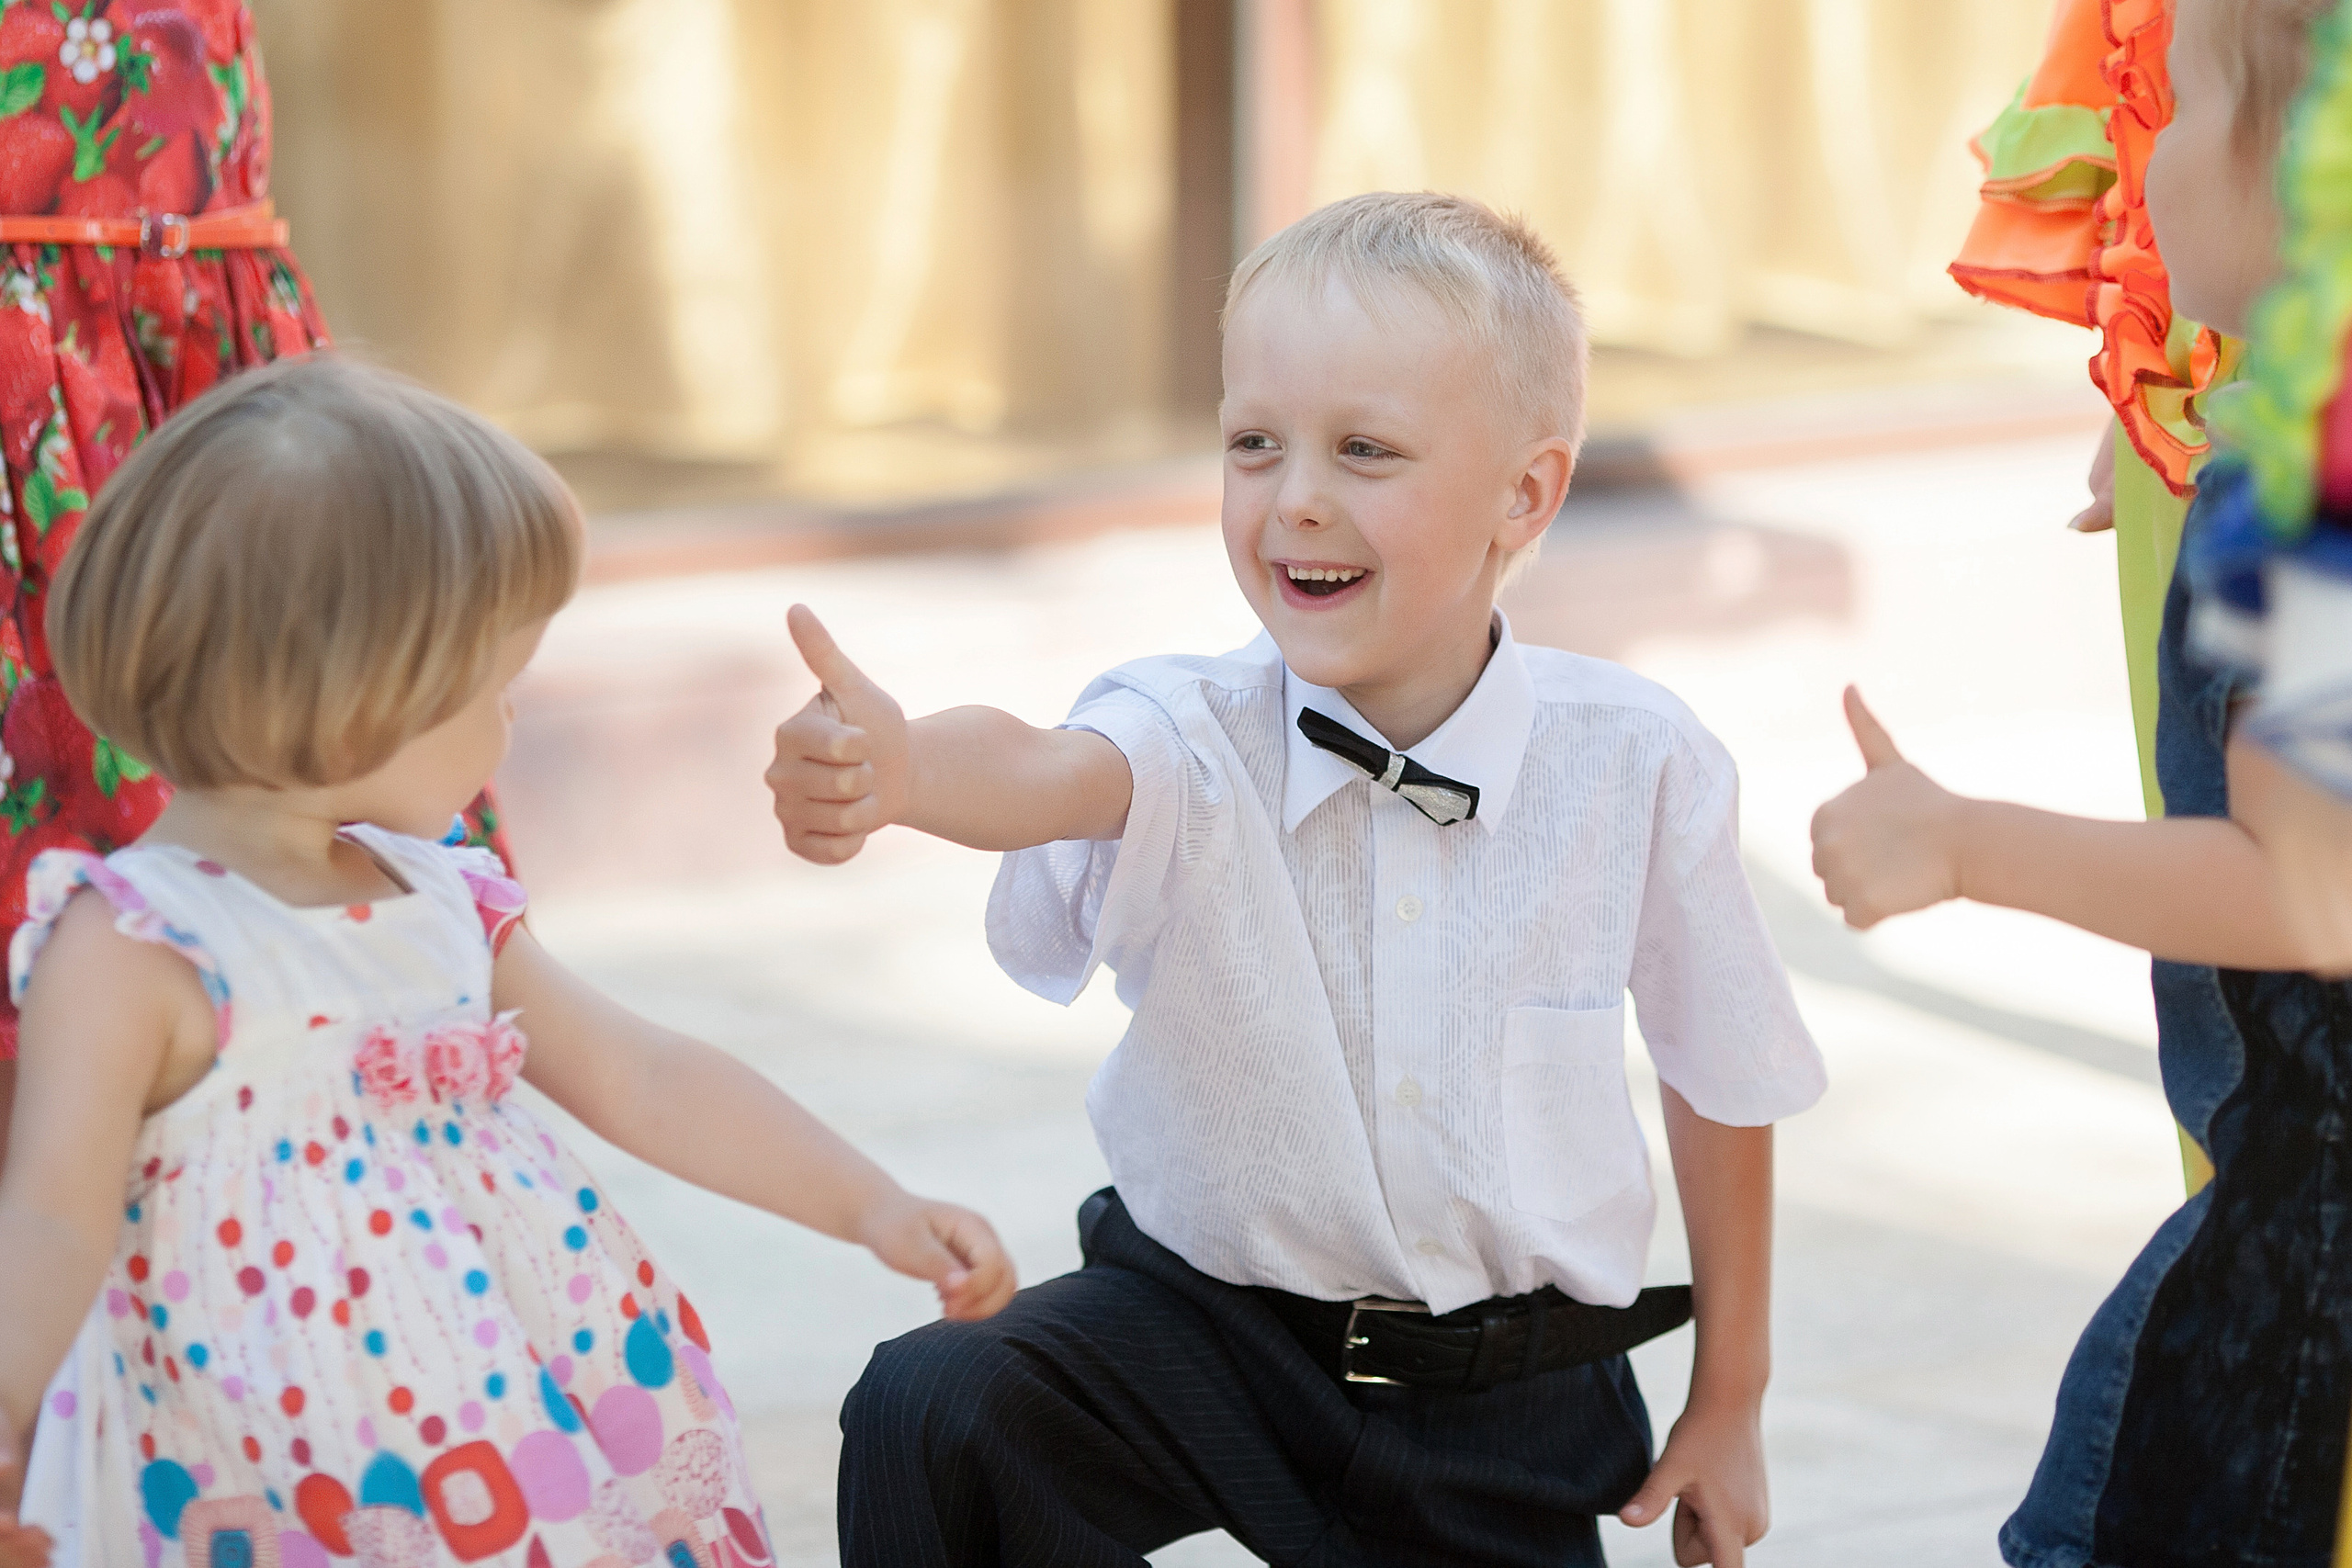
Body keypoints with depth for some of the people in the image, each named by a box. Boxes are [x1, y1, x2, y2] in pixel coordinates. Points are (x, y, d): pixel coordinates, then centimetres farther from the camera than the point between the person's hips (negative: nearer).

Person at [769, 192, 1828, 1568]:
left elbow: (1722, 1081, 2)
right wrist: (890, 766, -66)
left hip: (1509, 1398, 1)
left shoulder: (1638, 766, -13)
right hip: (1207, 1333, -1)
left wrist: (1731, 1400, 11)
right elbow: (1047, 773, -42)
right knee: (933, 1415, -25)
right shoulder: (1194, 738, -17)